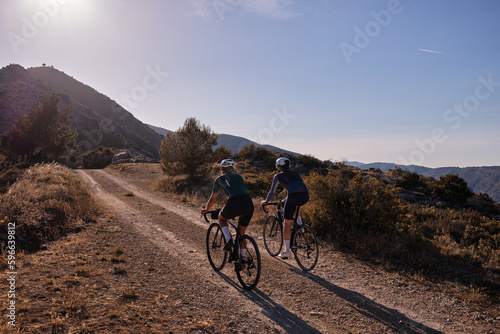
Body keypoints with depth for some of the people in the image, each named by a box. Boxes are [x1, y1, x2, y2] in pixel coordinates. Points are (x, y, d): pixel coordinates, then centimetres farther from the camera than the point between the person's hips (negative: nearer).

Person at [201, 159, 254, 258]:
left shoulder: (220, 179, 20)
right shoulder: (239, 177, 30)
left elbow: (212, 199, 29)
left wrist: (206, 209, 48)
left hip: (234, 203, -4)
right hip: (249, 204, 4)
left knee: (221, 218, 29)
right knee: (241, 234, 24)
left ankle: (229, 240, 8)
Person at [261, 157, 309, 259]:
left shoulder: (278, 176, 16)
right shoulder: (295, 174, 31)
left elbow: (272, 192, 17)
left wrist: (265, 201, 34)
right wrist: (286, 199, 54)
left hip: (294, 196, -5)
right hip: (306, 196, 6)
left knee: (287, 223, 8)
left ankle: (287, 251, 11)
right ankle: (300, 226, 24)